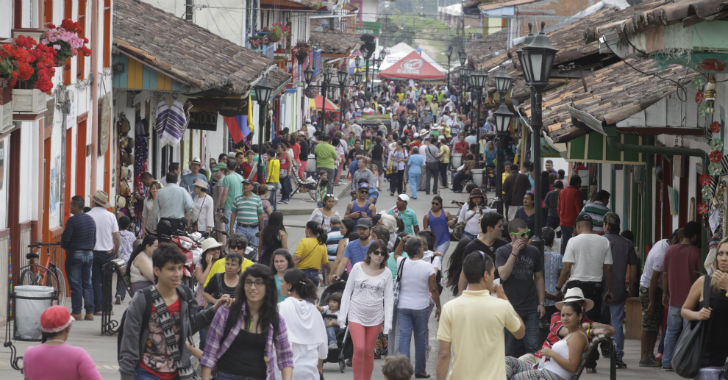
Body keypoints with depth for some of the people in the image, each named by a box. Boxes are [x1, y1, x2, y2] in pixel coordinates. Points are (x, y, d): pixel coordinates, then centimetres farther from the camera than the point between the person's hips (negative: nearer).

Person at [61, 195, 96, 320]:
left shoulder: (72, 220, -14)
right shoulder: (91, 220, 9)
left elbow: (65, 238, -15)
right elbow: (94, 239, 14)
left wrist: (64, 246, 6)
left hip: (75, 254, -6)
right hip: (89, 254, 6)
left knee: (76, 284, -2)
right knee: (88, 283, 10)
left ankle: (77, 312, -1)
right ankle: (90, 312, 8)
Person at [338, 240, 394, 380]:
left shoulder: (386, 273, 1)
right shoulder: (358, 268, -1)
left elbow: (389, 299, 4)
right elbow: (347, 291, 4)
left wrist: (387, 322, -2)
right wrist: (342, 315, 1)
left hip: (375, 317, 1)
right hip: (356, 315, -1)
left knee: (369, 352, 5)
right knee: (359, 349, -15)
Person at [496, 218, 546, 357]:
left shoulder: (533, 252, 7)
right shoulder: (502, 252, -2)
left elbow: (539, 278, 13)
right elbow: (503, 275, -15)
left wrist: (541, 303, 7)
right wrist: (514, 253, -20)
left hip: (531, 309, 2)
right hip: (510, 308, -2)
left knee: (532, 346, -3)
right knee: (511, 349, 3)